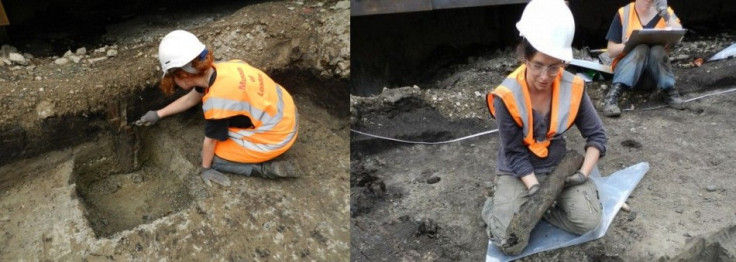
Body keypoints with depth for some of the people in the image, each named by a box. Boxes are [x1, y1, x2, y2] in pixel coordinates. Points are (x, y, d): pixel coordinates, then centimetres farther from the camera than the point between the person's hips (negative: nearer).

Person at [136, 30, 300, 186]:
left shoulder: (216, 101, -27)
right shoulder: (217, 69, -4)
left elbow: (210, 141, -10)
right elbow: (190, 99, 15)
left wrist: (205, 168, 8)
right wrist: (159, 114, 24)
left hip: (276, 136, -8)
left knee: (213, 157, 5)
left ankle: (266, 168, -3)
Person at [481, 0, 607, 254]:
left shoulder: (573, 88, -14)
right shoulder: (507, 97, -25)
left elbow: (596, 134, -1)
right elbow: (514, 153, -16)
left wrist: (584, 173, -13)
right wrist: (534, 188, -24)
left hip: (558, 164, 4)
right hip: (517, 172, -3)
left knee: (589, 220, -17)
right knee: (508, 239, -19)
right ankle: (494, 206, 12)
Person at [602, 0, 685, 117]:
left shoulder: (664, 11, 3)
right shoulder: (624, 13, -2)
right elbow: (611, 51, -5)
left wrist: (665, 13, -21)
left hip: (655, 71, 1)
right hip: (628, 67, -1)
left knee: (657, 50, -30)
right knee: (640, 50, -33)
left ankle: (670, 92, -22)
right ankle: (612, 95, -45)